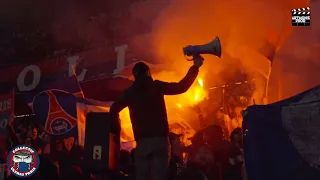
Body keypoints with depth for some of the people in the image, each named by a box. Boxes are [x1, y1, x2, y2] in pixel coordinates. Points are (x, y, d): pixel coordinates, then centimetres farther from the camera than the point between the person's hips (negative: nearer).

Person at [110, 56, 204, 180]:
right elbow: (181, 87, 0)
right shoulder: (156, 86, 2)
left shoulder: (130, 92, 10)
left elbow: (113, 110, 14)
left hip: (141, 141, 2)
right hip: (160, 138, -2)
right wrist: (195, 67, 7)